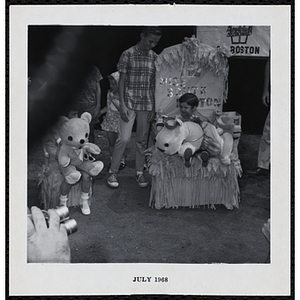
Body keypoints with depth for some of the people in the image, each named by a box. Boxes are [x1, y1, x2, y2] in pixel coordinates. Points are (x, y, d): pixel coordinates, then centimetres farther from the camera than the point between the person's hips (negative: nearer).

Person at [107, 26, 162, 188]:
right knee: (123, 138, -7)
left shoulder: (154, 57, 7)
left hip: (147, 104, 4)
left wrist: (153, 107, 5)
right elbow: (122, 80, -3)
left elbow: (154, 83, 9)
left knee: (142, 139, 9)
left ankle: (140, 172, 21)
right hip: (129, 103, -3)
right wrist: (122, 104, -10)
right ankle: (112, 172, 6)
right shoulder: (128, 54, -3)